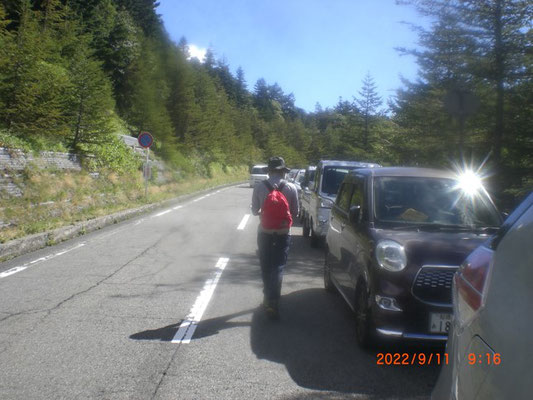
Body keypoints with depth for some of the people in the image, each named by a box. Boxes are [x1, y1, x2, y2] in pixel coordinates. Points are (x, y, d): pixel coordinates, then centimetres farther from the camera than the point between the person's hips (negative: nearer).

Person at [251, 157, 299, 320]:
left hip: (265, 233, 1)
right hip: (283, 233, -1)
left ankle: (269, 299, 25)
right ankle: (273, 303, -5)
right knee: (278, 268, 4)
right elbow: (295, 212, 2)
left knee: (266, 267, 14)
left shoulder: (259, 187, -6)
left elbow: (255, 211, 2)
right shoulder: (291, 188, -7)